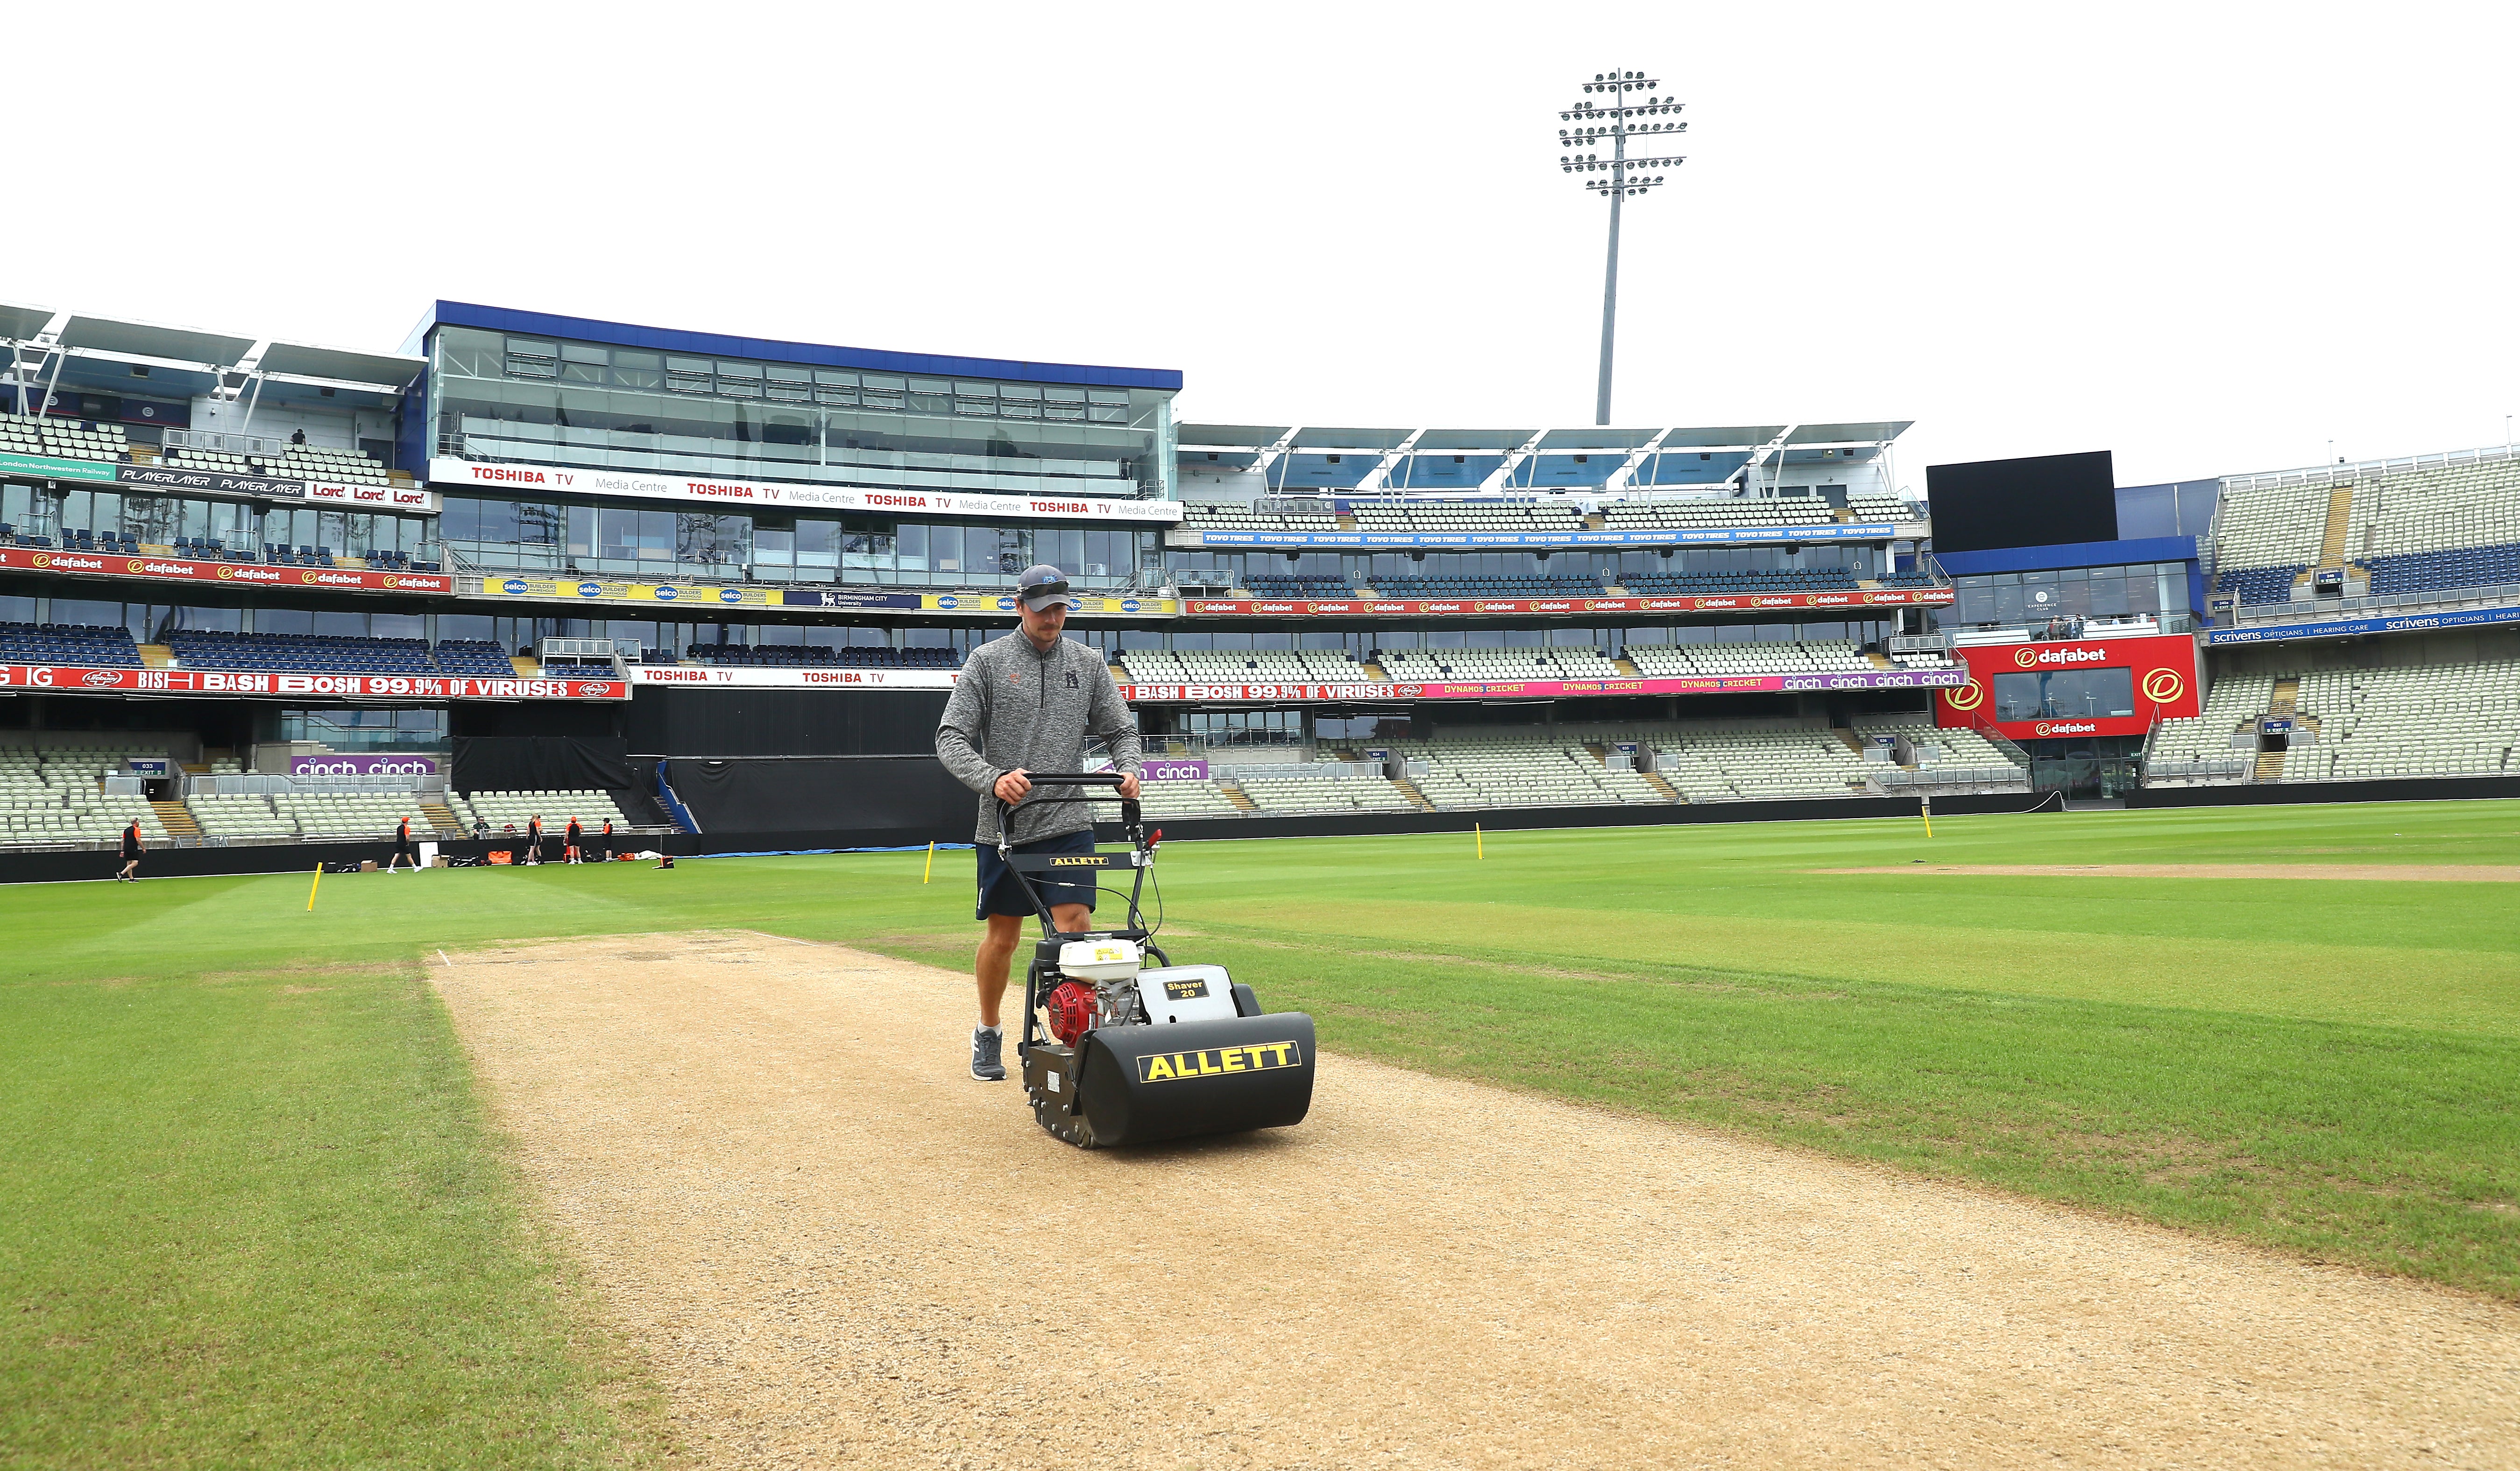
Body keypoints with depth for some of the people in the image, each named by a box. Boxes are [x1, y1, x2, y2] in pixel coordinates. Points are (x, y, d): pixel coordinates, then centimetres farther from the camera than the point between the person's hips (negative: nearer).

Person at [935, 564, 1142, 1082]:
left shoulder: (1089, 664, 10)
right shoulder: (988, 661, 1)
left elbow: (1122, 730, 14)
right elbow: (951, 740, -5)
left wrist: (1126, 769, -9)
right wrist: (993, 778, -23)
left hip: (1069, 824, 1)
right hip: (1004, 823, -1)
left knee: (1075, 926, -11)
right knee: (1002, 936, 8)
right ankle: (988, 1033, 30)